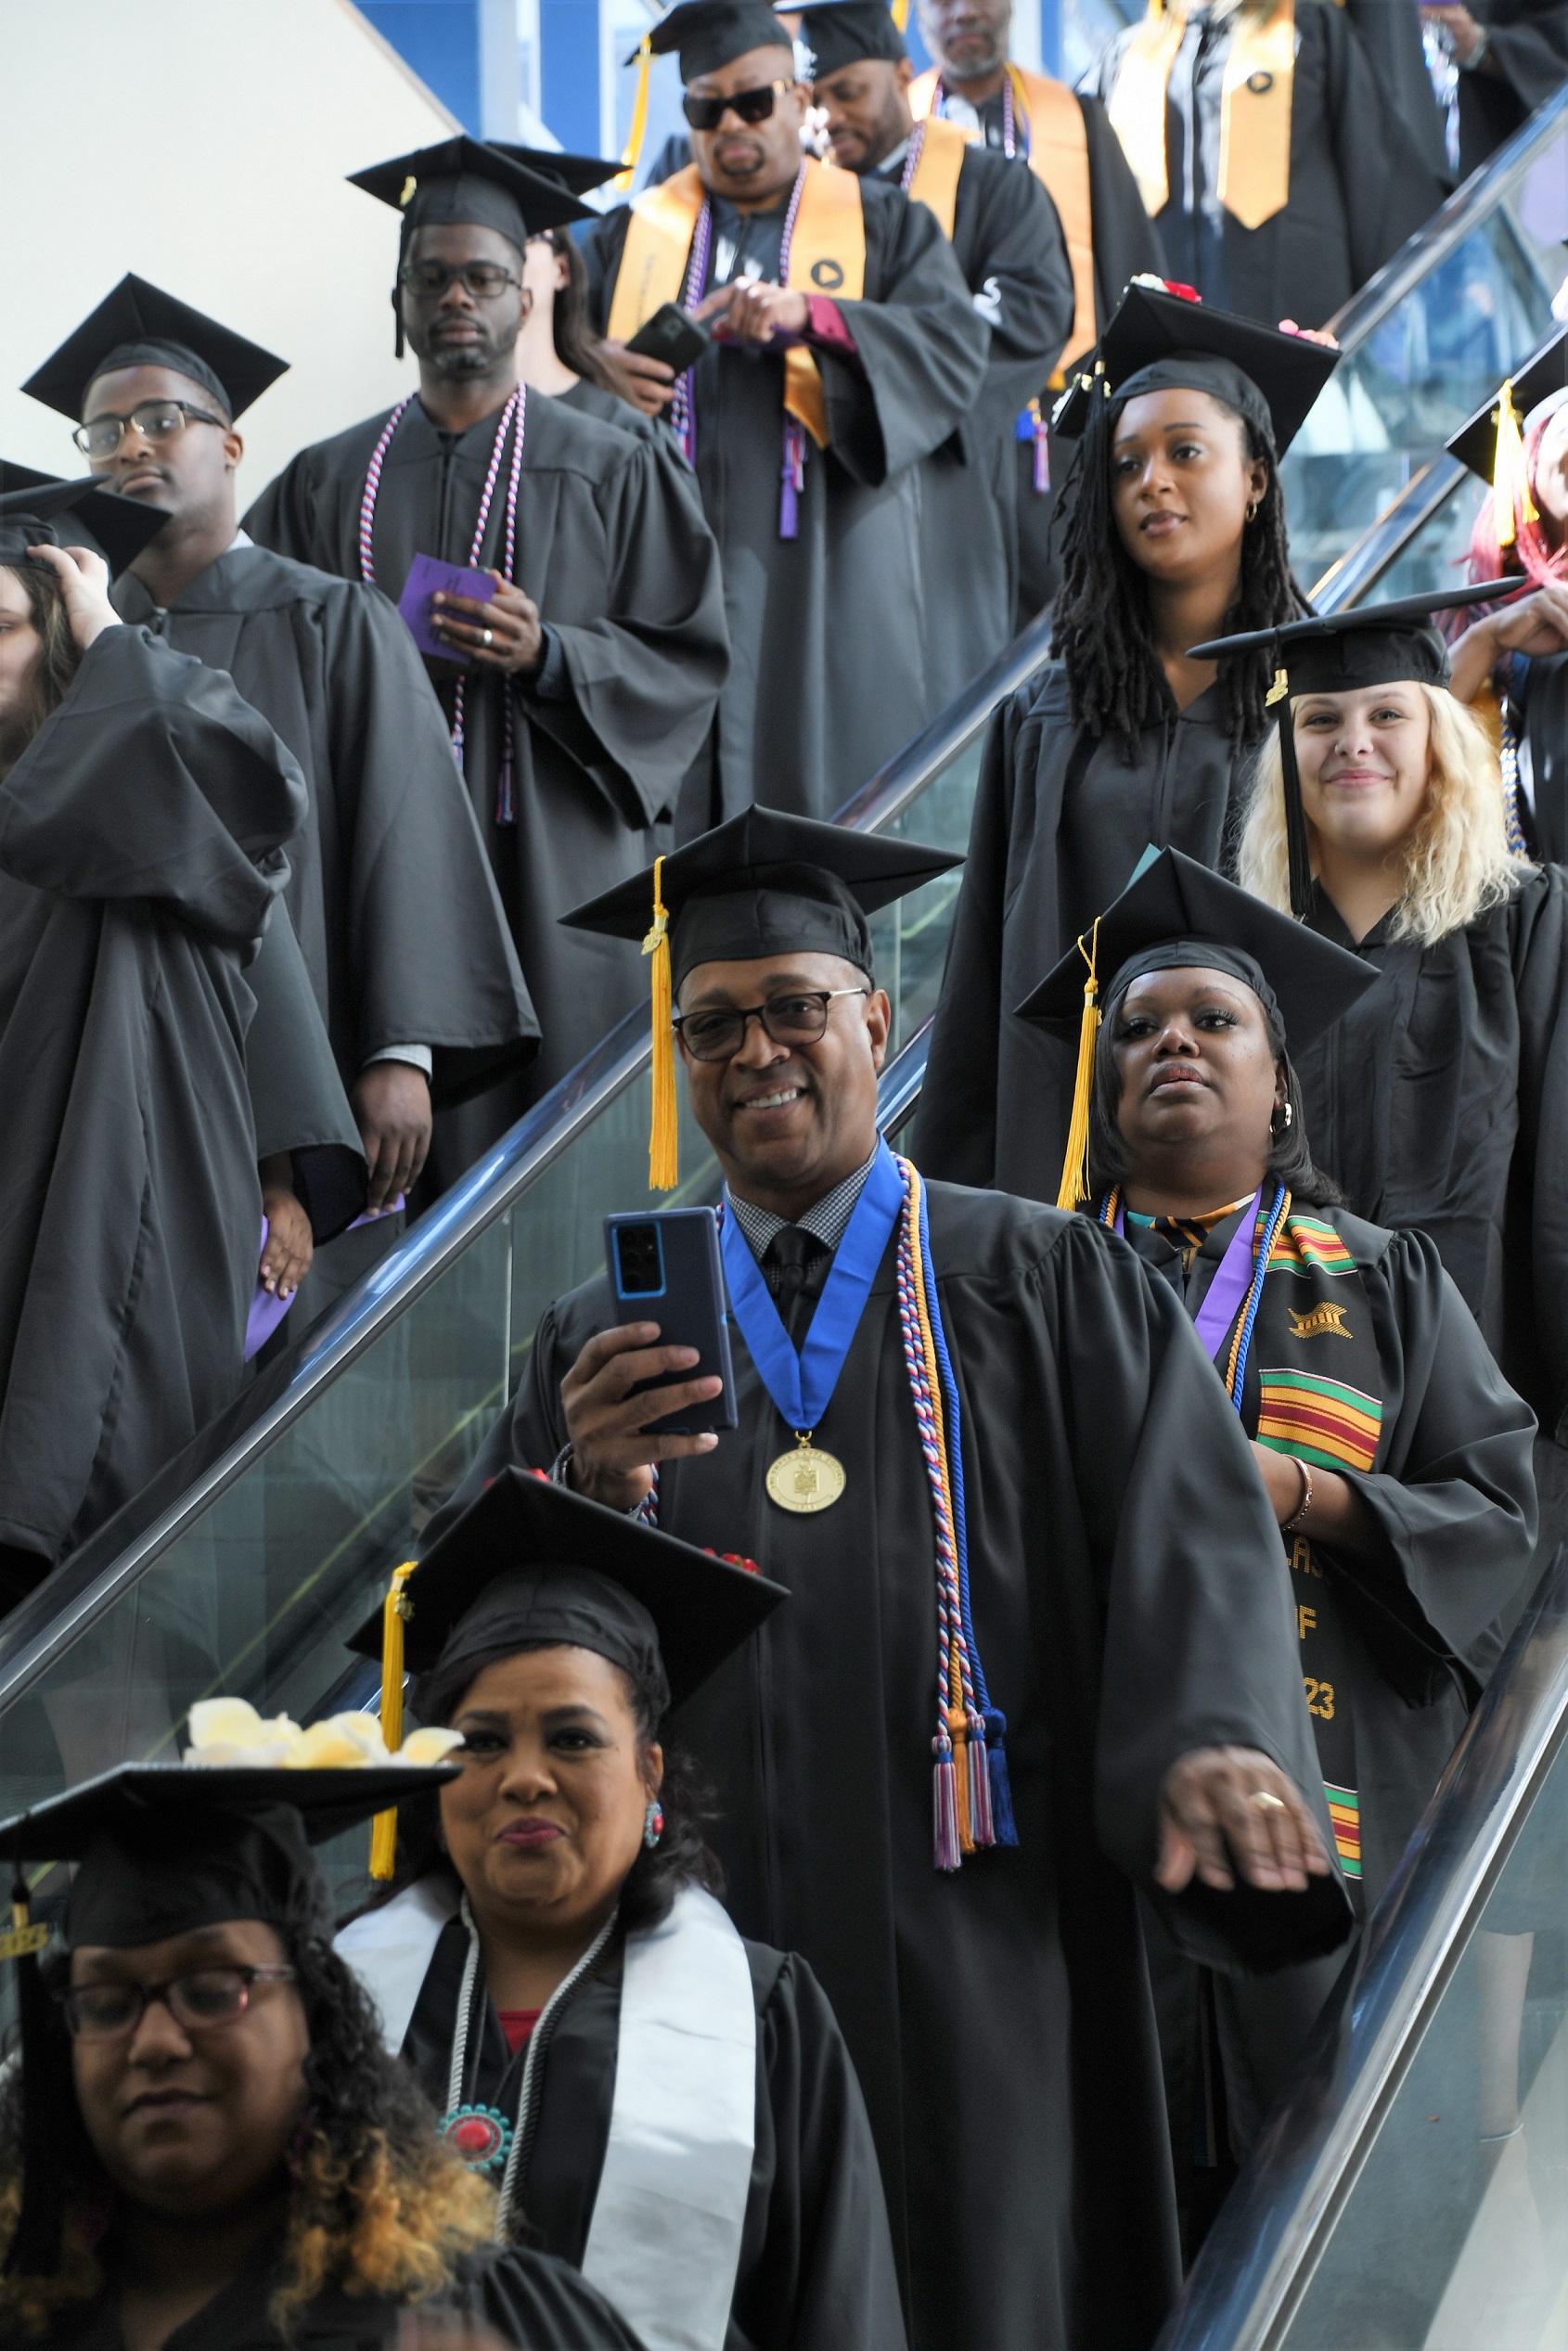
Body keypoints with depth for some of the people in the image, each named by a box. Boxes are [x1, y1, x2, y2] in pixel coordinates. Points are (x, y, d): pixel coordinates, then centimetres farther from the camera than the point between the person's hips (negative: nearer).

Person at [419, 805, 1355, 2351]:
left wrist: (1213, 1737, -23)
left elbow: (1185, 1527, -4)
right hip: (703, 1951, 2)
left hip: (970, 1960, -1)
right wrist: (590, 1495, -15)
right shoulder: (600, 1341, 14)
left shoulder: (1039, 1284, 9)